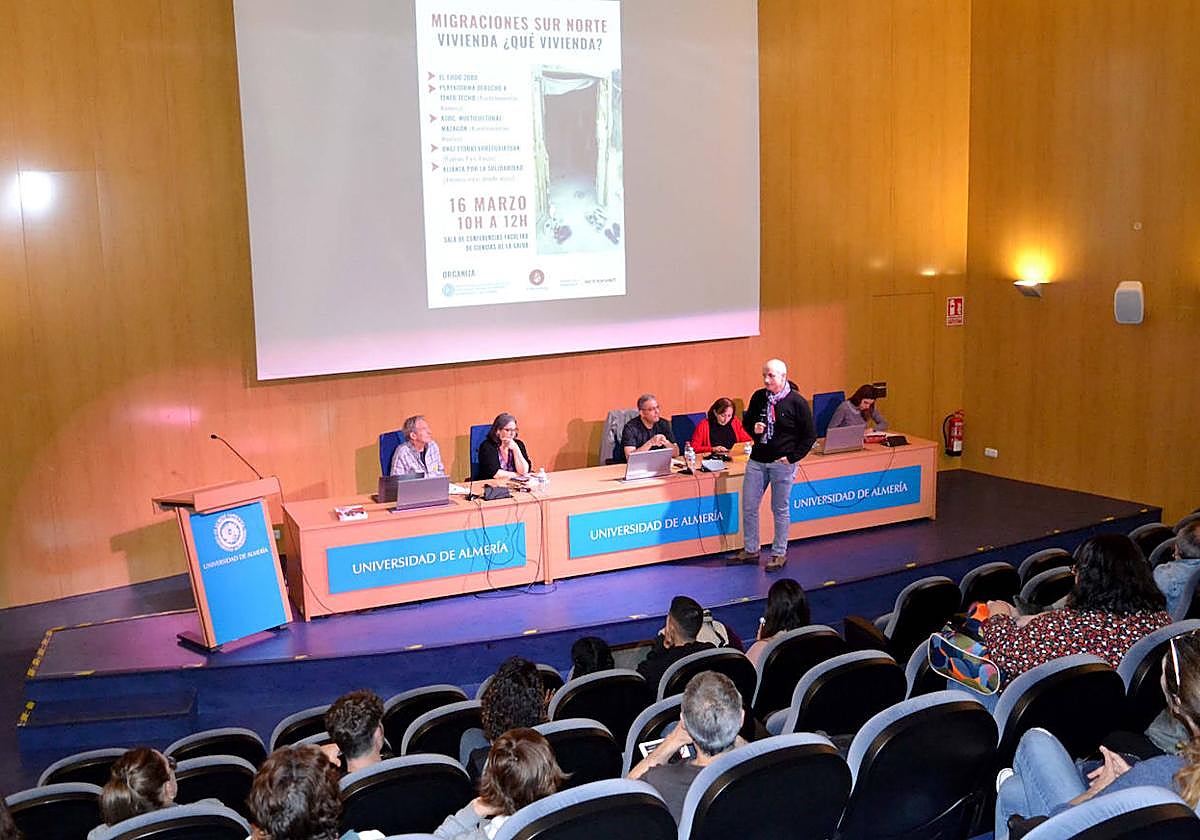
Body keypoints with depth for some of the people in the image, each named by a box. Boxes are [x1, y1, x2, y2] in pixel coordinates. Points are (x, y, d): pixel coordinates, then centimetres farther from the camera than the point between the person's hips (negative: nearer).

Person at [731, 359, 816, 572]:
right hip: (757, 460, 5)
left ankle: (779, 554, 18)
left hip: (782, 464, -5)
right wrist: (753, 428, -5)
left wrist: (793, 457, -10)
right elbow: (747, 419, 18)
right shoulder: (758, 397, 3)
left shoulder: (797, 402, -9)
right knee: (748, 506, 7)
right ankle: (751, 550, 22)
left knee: (780, 509, 5)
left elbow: (810, 435, -4)